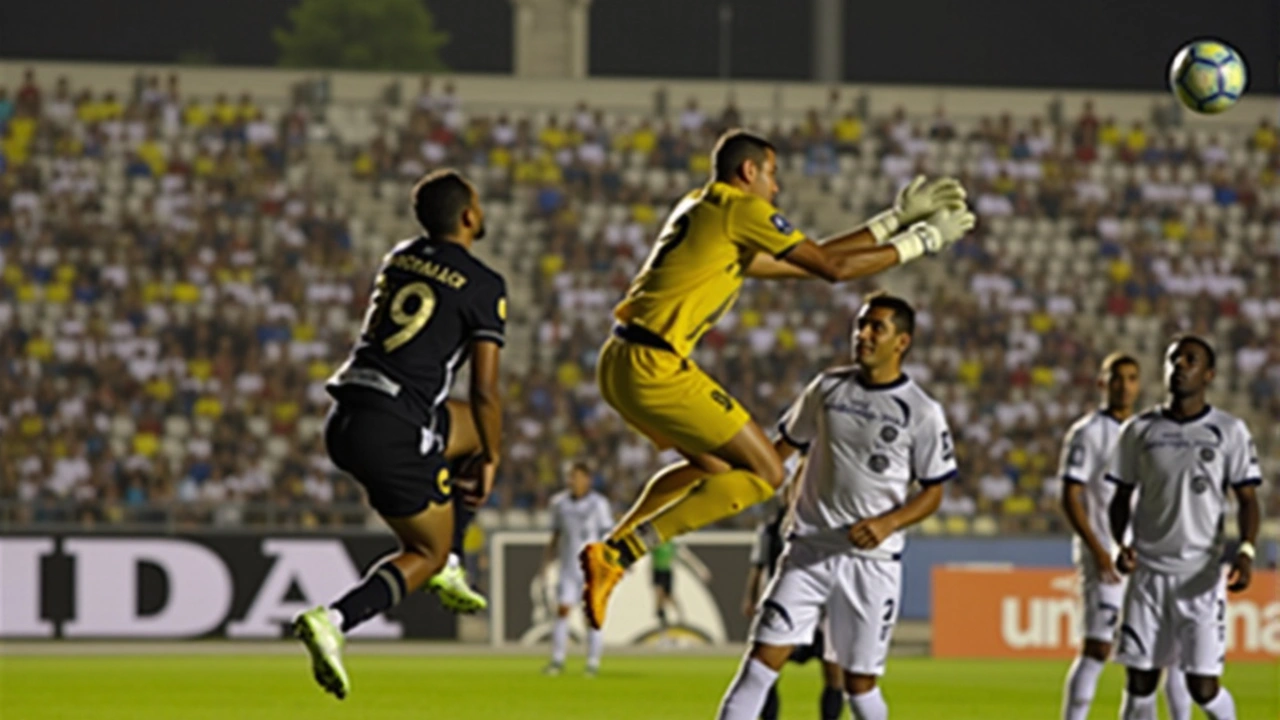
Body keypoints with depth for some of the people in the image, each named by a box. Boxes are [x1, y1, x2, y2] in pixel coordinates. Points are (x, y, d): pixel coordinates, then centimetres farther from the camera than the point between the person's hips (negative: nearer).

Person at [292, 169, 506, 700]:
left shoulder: (399, 258, 14)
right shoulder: (484, 287, -6)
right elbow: (484, 390, -7)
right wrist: (490, 463, 9)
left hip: (345, 416, 7)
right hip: (394, 428, -7)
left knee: (478, 431, 27)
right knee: (426, 551, 11)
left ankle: (444, 566, 24)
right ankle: (333, 620, -12)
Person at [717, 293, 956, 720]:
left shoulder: (921, 413, -4)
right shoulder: (828, 388, 5)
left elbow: (932, 492, 0)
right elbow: (787, 443, 18)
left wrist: (888, 523, -16)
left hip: (872, 560, -2)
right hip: (810, 551, 2)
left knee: (860, 682, 2)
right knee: (763, 659, -10)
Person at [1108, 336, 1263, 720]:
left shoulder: (1228, 430, 2)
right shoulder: (1140, 430, 8)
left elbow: (1247, 499, 1)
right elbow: (1121, 496, 13)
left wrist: (1246, 550, -16)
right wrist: (1120, 543, -6)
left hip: (1202, 574, -2)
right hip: (1148, 572, 2)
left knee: (1203, 685, -6)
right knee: (1139, 680, 0)